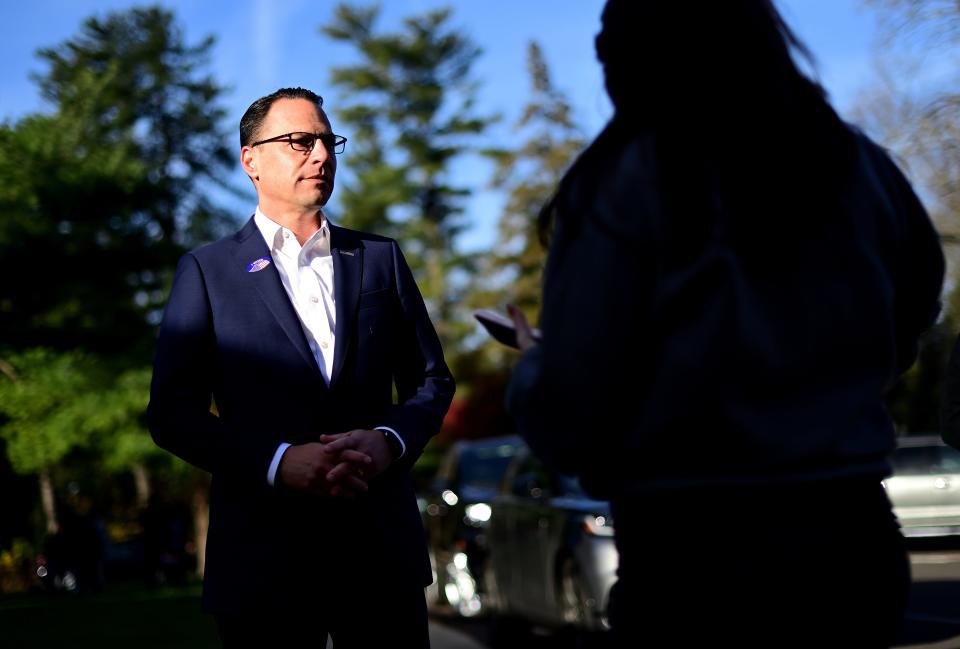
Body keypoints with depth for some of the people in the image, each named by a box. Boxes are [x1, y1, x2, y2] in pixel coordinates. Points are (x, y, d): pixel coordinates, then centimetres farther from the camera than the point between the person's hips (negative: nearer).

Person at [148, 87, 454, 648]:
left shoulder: (381, 259, 13)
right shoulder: (207, 271, 4)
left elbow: (431, 380, 14)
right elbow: (173, 412, -2)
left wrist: (388, 441, -8)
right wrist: (279, 462, -16)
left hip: (382, 543, 3)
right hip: (263, 553, -2)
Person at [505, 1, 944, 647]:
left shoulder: (625, 181, -10)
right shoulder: (861, 163, 4)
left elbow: (571, 420, -10)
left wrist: (530, 366, 12)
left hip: (695, 556, -4)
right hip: (852, 544, 5)